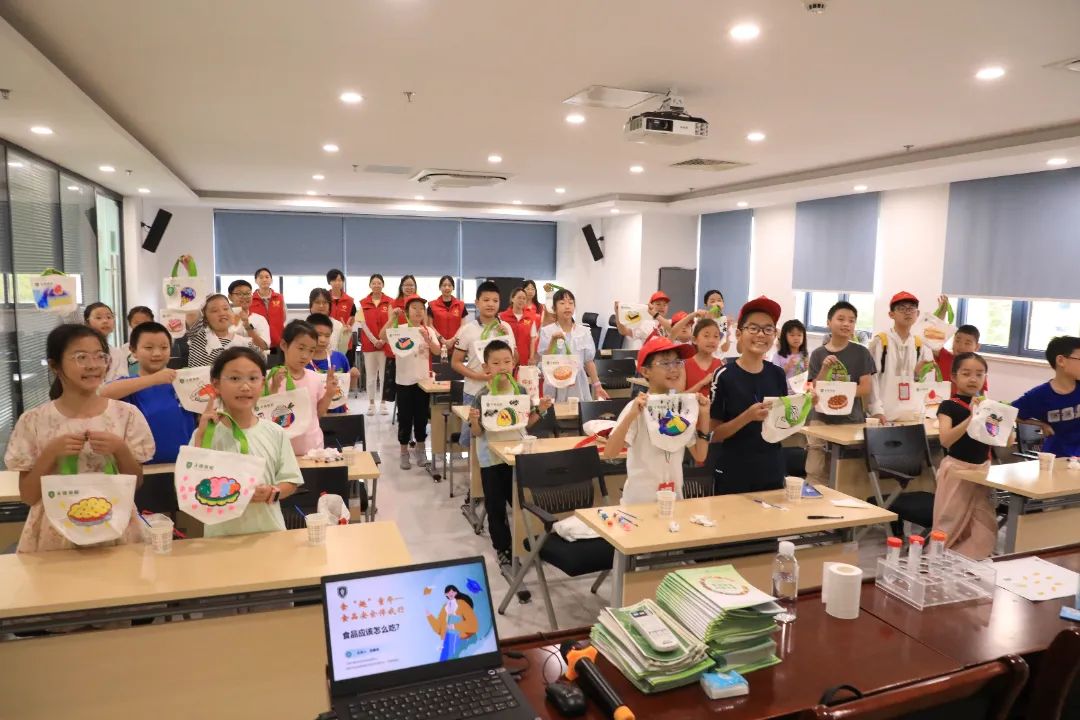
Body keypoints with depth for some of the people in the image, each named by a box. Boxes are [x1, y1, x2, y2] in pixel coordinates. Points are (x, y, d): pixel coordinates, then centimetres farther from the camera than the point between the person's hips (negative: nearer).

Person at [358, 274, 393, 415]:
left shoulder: (389, 302, 1)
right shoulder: (363, 303, 4)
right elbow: (363, 324, 0)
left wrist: (383, 340, -11)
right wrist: (374, 340, -9)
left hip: (385, 342, -1)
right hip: (369, 343, 1)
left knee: (384, 373, 3)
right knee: (370, 374, 5)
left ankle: (384, 403, 11)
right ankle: (371, 403, 12)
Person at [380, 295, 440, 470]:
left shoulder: (428, 330, 3)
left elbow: (437, 351, -8)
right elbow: (382, 337, -22)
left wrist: (427, 339, -24)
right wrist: (392, 318, -28)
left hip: (423, 380, 2)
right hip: (404, 381, -2)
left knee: (421, 416, 10)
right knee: (405, 418, 4)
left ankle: (421, 450, 24)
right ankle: (404, 453, 15)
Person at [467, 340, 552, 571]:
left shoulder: (521, 391, -3)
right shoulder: (480, 396, -12)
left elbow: (527, 422, 8)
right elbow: (477, 432, -9)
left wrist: (539, 410, -9)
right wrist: (474, 420, -30)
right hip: (492, 458, -2)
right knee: (496, 507, 9)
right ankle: (502, 551, 24)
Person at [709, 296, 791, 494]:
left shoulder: (777, 374, 2)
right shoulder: (724, 375, -12)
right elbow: (714, 433, -10)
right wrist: (747, 416, -24)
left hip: (773, 471, 4)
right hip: (734, 474, -4)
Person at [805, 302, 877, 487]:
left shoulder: (861, 353, 1)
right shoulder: (818, 354, 3)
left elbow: (866, 388, -3)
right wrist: (825, 369, -15)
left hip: (851, 420, 0)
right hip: (821, 419, 1)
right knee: (815, 473, -3)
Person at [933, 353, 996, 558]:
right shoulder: (949, 406, -9)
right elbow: (945, 440, -25)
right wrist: (971, 417, -34)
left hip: (982, 469, 5)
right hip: (956, 469, -5)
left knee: (984, 527, 5)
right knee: (951, 524, 2)